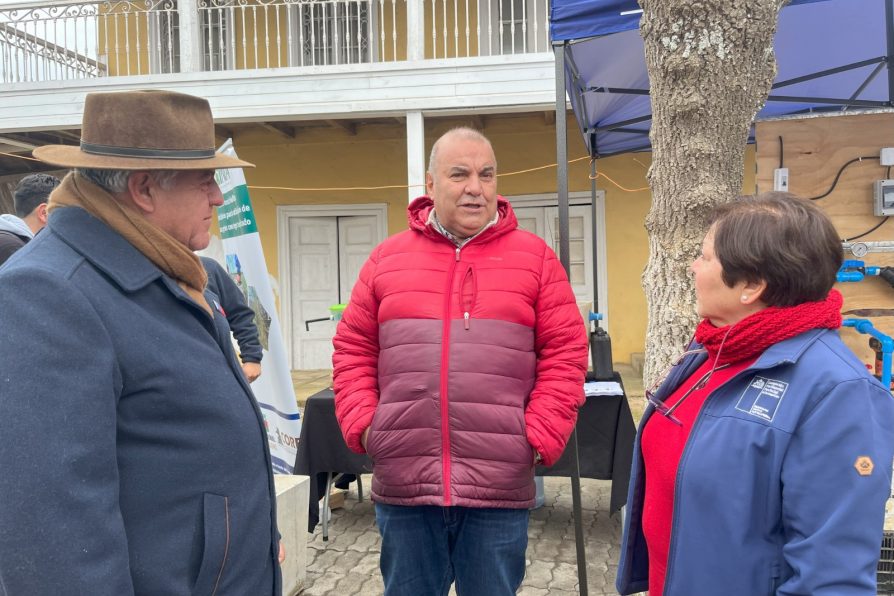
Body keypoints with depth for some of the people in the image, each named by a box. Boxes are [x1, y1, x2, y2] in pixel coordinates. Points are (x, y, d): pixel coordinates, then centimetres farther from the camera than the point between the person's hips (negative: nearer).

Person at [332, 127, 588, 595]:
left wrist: (539, 437, -7)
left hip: (499, 487, -1)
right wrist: (362, 426, -2)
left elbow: (564, 356, 1)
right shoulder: (386, 259, 7)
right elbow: (353, 351, 10)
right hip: (403, 486, 2)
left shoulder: (534, 257, 3)